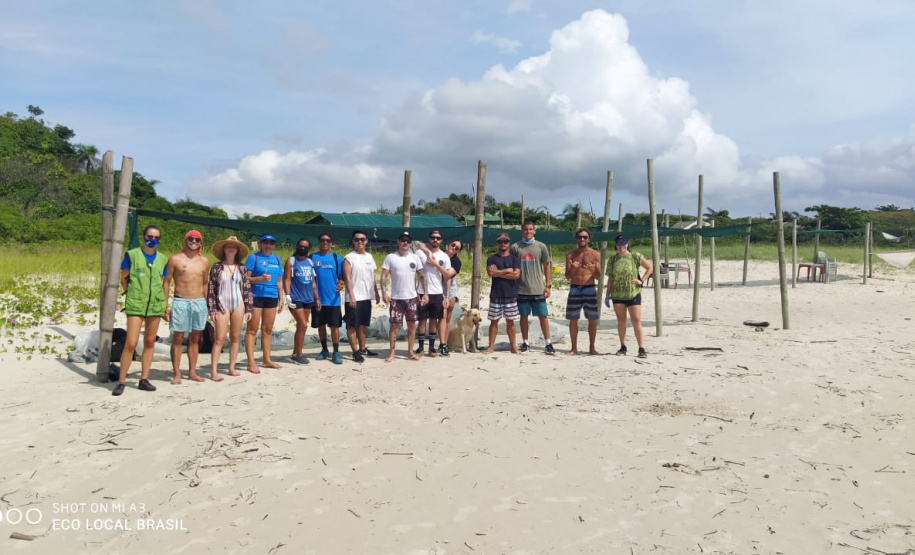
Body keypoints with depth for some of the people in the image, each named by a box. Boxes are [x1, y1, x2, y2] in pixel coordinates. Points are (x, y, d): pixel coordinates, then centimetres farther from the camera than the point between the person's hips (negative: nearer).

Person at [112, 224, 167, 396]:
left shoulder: (162, 259, 10)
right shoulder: (131, 255, 0)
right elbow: (123, 279, 7)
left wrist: (164, 304, 11)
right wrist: (132, 295, 7)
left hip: (156, 304, 4)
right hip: (135, 305, -4)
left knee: (150, 342, 8)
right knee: (131, 343, -10)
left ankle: (144, 379, 16)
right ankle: (121, 381, 1)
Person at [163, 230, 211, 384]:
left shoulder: (204, 261, 11)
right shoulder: (175, 259, 0)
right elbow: (166, 282, 0)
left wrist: (206, 304, 13)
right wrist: (165, 305, -6)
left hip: (199, 303, 4)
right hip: (180, 302, -3)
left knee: (195, 338, 9)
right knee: (178, 339, -1)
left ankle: (192, 372, 17)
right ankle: (176, 374, 4)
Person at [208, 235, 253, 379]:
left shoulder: (242, 268, 6)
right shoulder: (216, 267, 0)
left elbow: (247, 289, 7)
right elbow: (210, 289, -1)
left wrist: (249, 308, 3)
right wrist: (212, 310, -6)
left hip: (238, 304, 3)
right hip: (222, 305, -3)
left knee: (235, 337, 7)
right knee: (219, 338, -6)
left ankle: (232, 367, 17)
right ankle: (213, 371, -4)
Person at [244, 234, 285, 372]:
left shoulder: (277, 259, 13)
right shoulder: (254, 257, -1)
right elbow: (245, 278, -6)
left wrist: (281, 299, 15)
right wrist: (260, 279, -21)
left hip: (272, 297, 5)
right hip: (256, 296, -5)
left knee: (267, 330, 11)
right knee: (252, 329, -4)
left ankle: (267, 360, 18)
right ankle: (251, 362, -5)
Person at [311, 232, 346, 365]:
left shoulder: (337, 258, 4)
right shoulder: (312, 257, 4)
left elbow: (341, 276, 4)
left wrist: (341, 284, -17)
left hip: (333, 299, -1)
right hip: (318, 299, 1)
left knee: (335, 326, -1)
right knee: (321, 325, 11)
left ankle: (336, 352, 7)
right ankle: (324, 350, 25)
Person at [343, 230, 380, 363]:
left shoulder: (369, 257, 12)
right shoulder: (349, 258, -7)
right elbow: (347, 278, -12)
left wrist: (376, 292, 15)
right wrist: (351, 295, -19)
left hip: (367, 297, 6)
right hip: (354, 297, -6)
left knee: (362, 324, 15)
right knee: (352, 325, -2)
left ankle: (362, 349, 24)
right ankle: (355, 352, 3)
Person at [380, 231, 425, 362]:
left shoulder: (415, 258, 5)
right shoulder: (390, 257, -2)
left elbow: (422, 276, 7)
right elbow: (384, 276, -4)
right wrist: (384, 292, -16)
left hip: (412, 297, 2)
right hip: (396, 298, -2)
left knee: (412, 324, 6)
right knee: (394, 325, 1)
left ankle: (410, 352, 17)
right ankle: (391, 353, 9)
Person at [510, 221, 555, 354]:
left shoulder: (541, 247, 3)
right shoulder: (515, 247, 2)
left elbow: (546, 267, 7)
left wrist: (548, 285, 2)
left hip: (538, 289, 0)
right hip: (522, 289, 0)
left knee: (543, 316, 1)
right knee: (524, 316, 8)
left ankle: (548, 343, 10)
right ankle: (525, 343, 18)